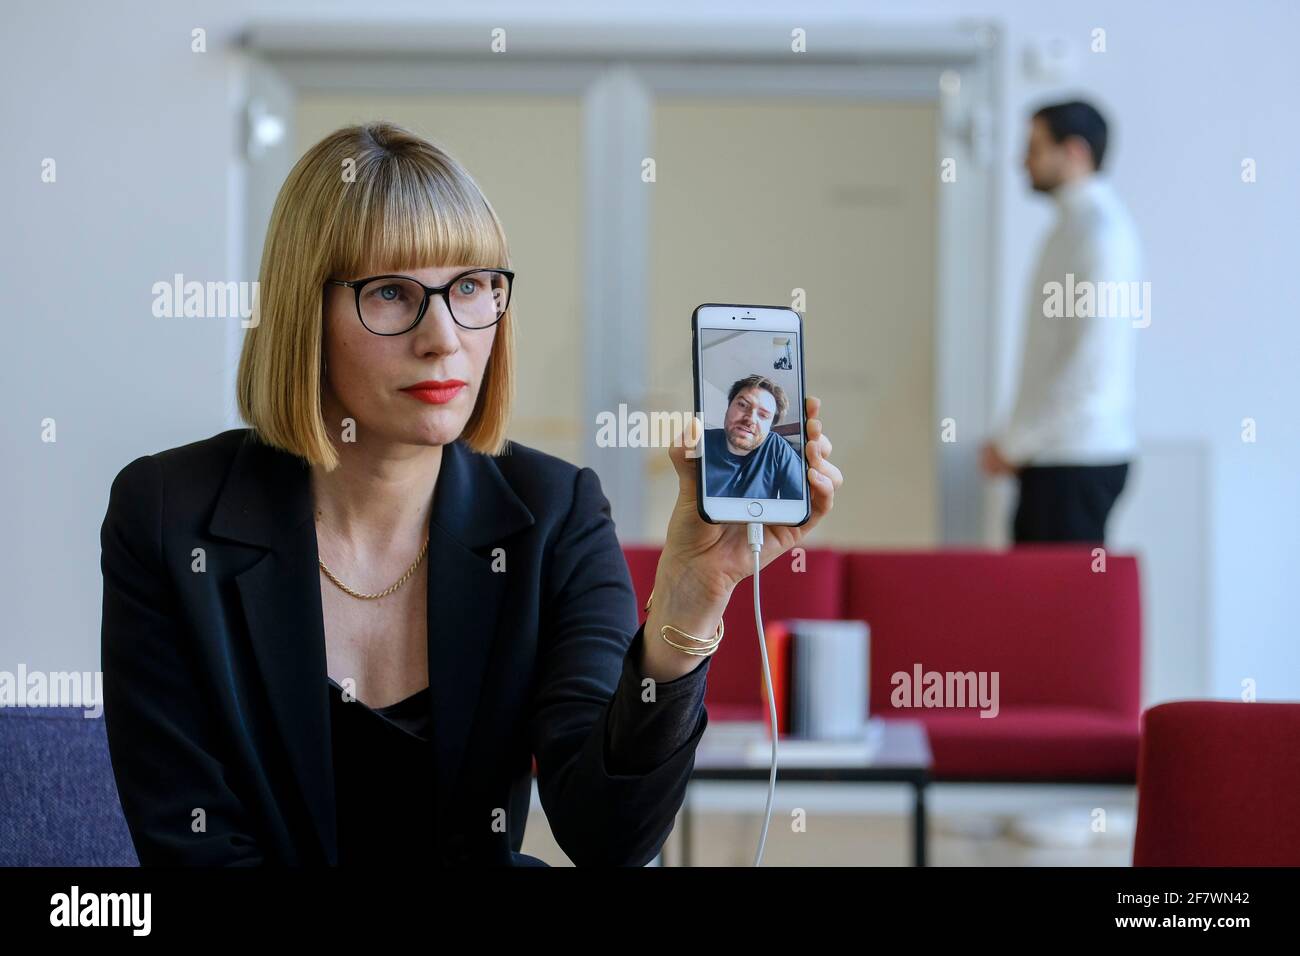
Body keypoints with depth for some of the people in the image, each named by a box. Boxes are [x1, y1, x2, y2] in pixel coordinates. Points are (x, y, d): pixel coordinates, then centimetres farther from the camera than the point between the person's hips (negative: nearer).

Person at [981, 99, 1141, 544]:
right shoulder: (1074, 225, 16)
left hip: (1078, 461, -9)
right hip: (1055, 456, 9)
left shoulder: (1100, 229, -13)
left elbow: (1092, 363, -20)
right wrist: (1016, 439, 13)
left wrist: (1014, 443, -15)